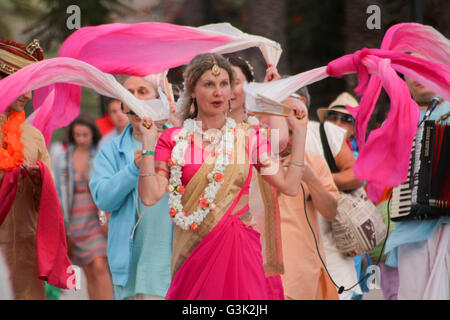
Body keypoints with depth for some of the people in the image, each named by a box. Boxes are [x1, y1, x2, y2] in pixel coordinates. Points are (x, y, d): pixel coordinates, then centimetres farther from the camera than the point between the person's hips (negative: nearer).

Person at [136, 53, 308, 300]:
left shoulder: (248, 137, 7)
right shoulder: (174, 140, 2)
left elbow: (290, 186, 1)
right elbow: (150, 196, -8)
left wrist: (299, 133, 1)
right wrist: (148, 143, -13)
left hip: (239, 251, 1)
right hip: (192, 250, -1)